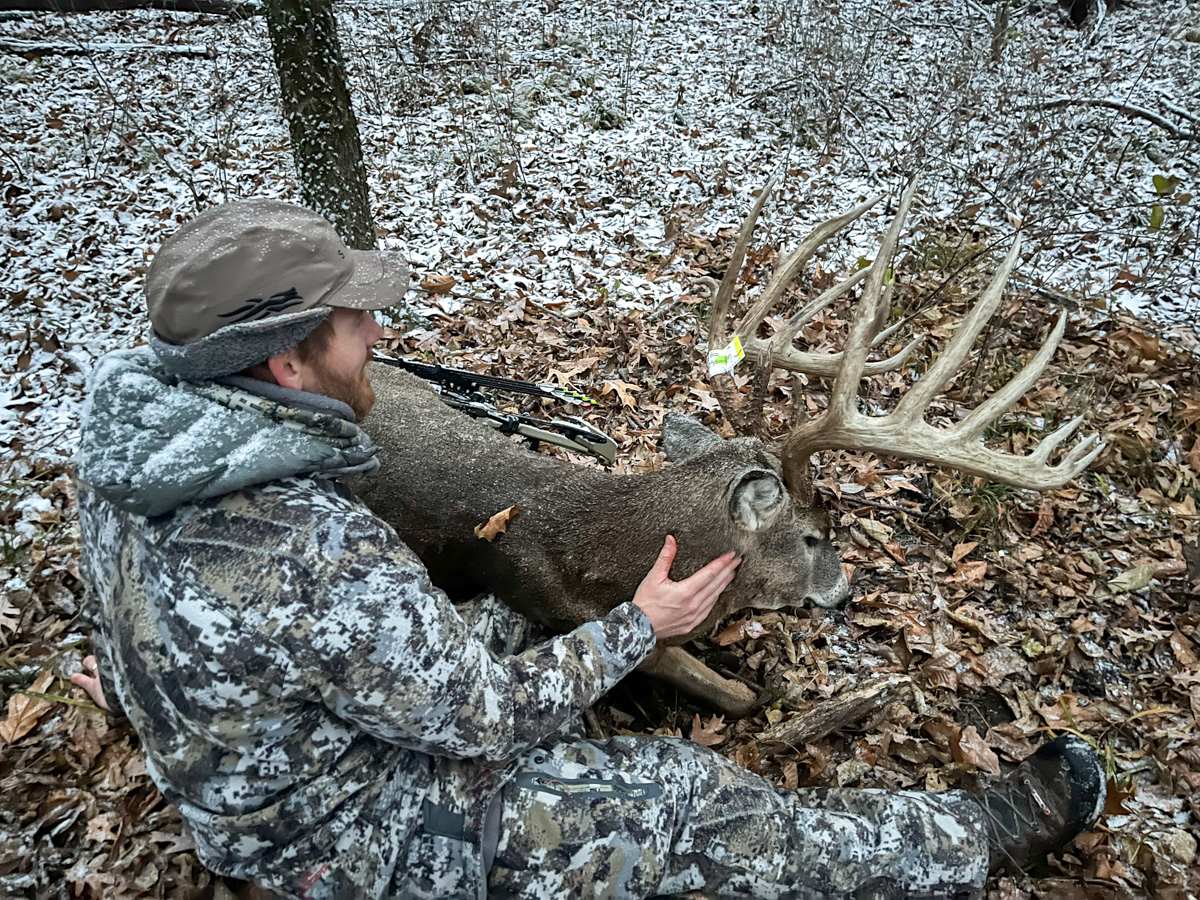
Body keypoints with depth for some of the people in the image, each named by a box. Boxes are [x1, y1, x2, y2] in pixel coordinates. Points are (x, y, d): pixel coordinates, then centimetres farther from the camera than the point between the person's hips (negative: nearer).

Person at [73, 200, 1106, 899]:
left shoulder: (128, 425, -12)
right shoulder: (324, 558, -40)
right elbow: (490, 722, -26)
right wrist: (640, 625, -15)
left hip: (245, 787, 9)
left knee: (510, 621, 16)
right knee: (700, 801, -4)